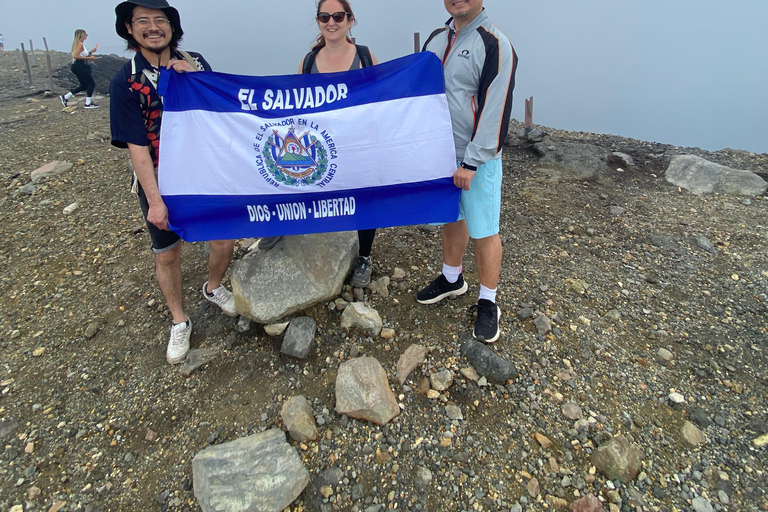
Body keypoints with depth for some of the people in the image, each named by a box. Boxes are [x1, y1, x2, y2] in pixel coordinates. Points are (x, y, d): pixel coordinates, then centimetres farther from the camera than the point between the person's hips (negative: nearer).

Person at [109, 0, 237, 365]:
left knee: (225, 239, 6)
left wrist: (199, 77, -17)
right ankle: (179, 323, 29)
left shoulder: (194, 62, 1)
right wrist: (155, 200, -20)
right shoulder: (126, 81, -11)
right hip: (161, 182, -3)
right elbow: (136, 146, -15)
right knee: (167, 253, 8)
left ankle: (213, 287, 39)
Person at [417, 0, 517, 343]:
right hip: (440, 152, 7)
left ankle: (488, 303, 17)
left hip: (477, 159, -7)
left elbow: (494, 110, -18)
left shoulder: (494, 45, -12)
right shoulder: (436, 39, 11)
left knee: (483, 231, 1)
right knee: (451, 219, 19)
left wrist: (471, 163, -20)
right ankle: (451, 279, 39)